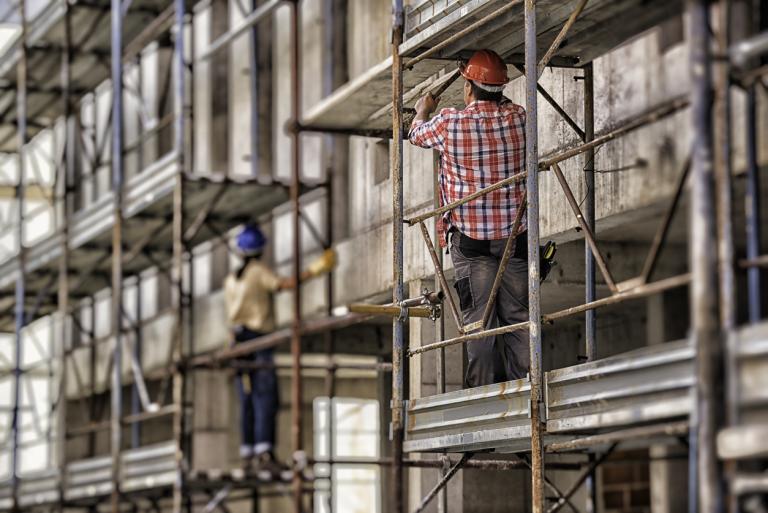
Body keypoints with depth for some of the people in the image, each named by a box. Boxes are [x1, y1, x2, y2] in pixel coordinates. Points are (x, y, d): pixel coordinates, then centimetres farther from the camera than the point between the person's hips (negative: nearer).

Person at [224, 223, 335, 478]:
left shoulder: (230, 279, 18)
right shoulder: (258, 271, -3)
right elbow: (282, 284, -19)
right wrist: (311, 271, -19)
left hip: (238, 340, 7)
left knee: (248, 401, 9)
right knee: (265, 398, -13)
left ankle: (247, 453, 7)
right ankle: (264, 454, -24)